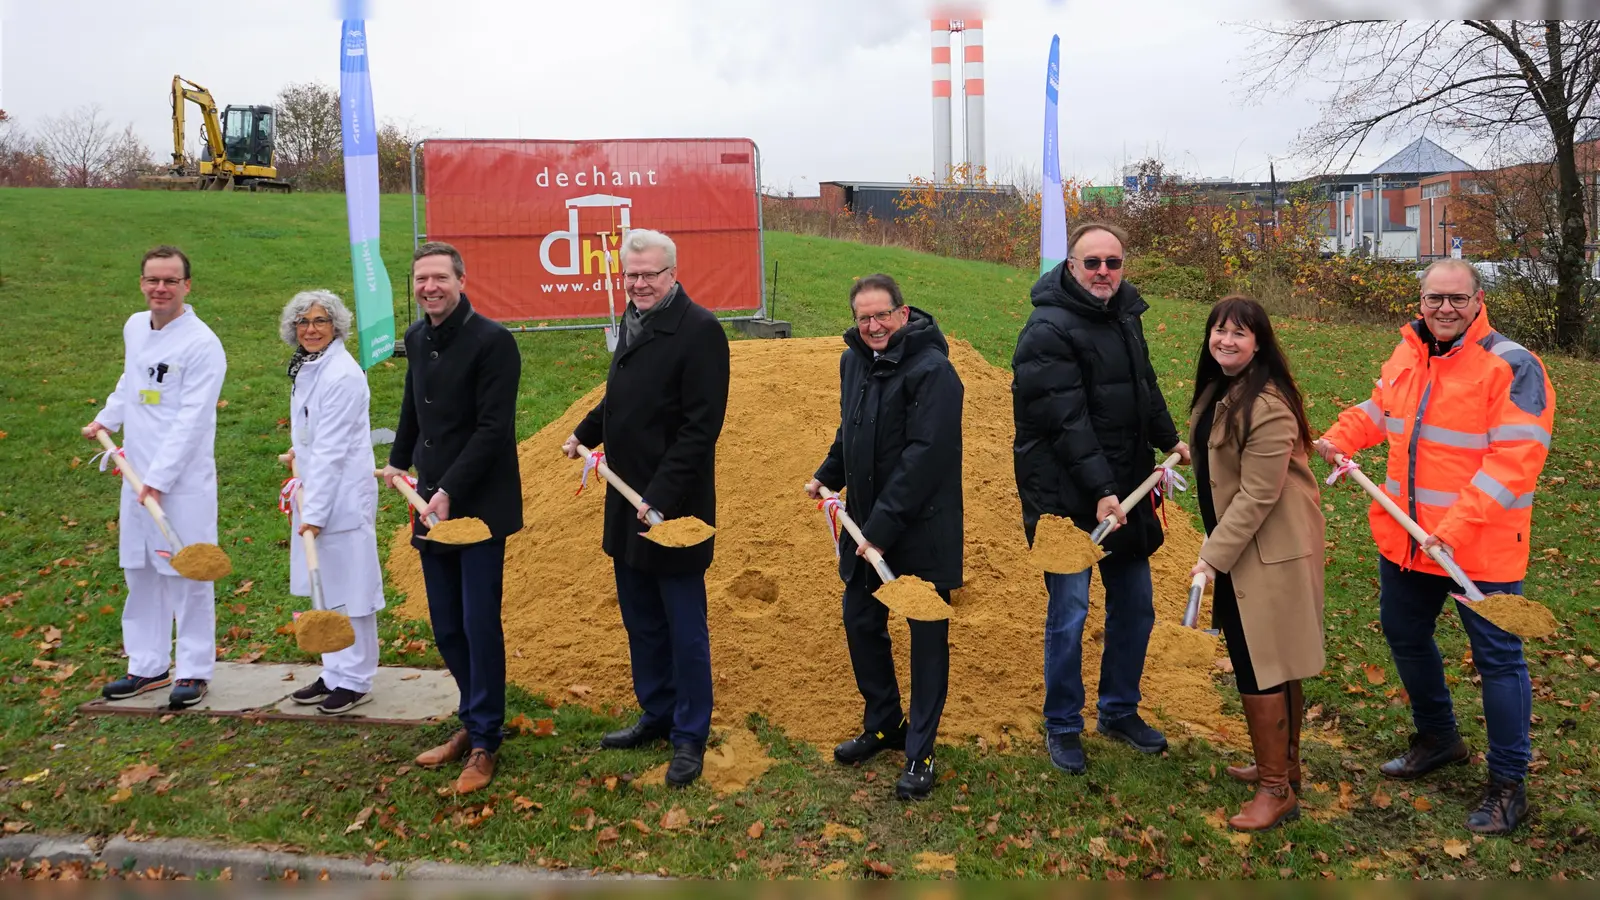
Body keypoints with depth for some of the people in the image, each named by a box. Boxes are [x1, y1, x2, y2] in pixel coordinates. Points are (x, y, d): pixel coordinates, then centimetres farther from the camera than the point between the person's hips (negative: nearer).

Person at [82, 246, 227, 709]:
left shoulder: (202, 344, -14)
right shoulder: (134, 327, 9)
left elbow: (192, 419, -18)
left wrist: (160, 479, -20)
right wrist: (106, 419, 23)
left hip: (184, 479, -7)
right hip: (137, 474, 7)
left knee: (188, 575, 0)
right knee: (140, 572, 14)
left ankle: (194, 671, 12)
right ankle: (148, 666, 26)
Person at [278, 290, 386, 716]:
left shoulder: (341, 375, -18)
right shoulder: (305, 368, 10)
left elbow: (332, 450, -21)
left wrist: (315, 512, -22)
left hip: (342, 497, -9)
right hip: (314, 492, 9)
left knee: (348, 589, 1)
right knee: (323, 589, 16)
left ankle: (355, 680, 13)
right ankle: (334, 674, 27)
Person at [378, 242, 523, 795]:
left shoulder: (491, 341, -13)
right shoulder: (417, 338, 10)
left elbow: (494, 428, -18)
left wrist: (450, 490, -20)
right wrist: (399, 459, 18)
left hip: (479, 505, -7)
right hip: (432, 505, 7)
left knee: (479, 626, -1)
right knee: (446, 629, 13)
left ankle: (484, 742, 12)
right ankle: (472, 722, 29)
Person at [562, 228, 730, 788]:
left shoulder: (699, 330, -16)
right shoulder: (634, 322, 12)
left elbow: (701, 426, -21)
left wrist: (661, 496, -24)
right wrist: (585, 432, 14)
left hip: (674, 506, -8)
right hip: (628, 502, 8)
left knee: (684, 627, 4)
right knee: (641, 620, 18)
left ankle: (690, 737, 17)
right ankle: (657, 715, 34)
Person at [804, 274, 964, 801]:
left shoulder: (932, 370, -19)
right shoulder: (854, 361, 7)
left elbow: (925, 455, -24)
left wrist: (883, 526, -25)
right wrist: (828, 477, 9)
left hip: (922, 531, -8)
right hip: (865, 524, 8)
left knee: (927, 637, 4)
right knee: (861, 622, 16)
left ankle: (920, 752, 16)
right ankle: (883, 724, 36)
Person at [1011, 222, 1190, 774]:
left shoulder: (1125, 315, 9)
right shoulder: (1048, 330, -17)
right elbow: (1067, 423, -23)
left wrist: (1169, 439, 33)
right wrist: (1100, 491, -26)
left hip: (1125, 489, 8)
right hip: (1065, 495, -8)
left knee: (1135, 604, 15)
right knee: (1069, 610, -1)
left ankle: (1119, 712, 34)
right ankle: (1062, 726, 18)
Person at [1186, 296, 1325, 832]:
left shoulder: (1267, 406, -23)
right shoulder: (1217, 389, 7)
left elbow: (1257, 496, -23)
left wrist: (1213, 557, -21)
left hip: (1268, 550, -9)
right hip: (1238, 543, 9)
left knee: (1261, 670, -3)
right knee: (1272, 663, 18)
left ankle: (1276, 789, 10)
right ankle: (1282, 765, 32)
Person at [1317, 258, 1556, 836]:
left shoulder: (1510, 366, -17)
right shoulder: (1407, 355, 5)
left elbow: (1516, 458, -23)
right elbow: (1376, 411, 23)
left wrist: (1457, 526, -28)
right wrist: (1338, 439, 5)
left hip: (1480, 549, -7)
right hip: (1405, 539, 7)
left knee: (1497, 657, 4)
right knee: (1404, 635, 21)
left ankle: (1508, 783, 21)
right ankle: (1438, 738, 45)